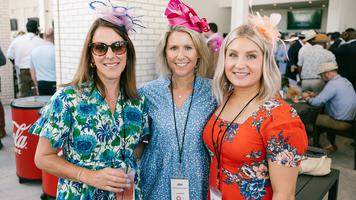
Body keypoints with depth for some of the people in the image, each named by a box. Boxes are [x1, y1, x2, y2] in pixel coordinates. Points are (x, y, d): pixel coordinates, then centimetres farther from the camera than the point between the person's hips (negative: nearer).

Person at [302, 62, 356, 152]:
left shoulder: (332, 84, -21)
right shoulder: (345, 81, 8)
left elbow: (317, 102, -24)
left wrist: (307, 98, -5)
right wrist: (315, 95, 13)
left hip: (341, 123, -9)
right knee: (323, 115, 27)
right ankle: (332, 145, 30)